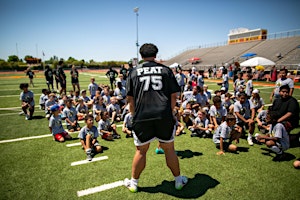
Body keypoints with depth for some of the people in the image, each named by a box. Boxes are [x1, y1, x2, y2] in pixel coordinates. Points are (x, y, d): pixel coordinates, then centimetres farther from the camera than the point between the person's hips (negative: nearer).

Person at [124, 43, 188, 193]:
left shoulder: (134, 72, 8)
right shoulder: (166, 70, 8)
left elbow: (130, 99, 7)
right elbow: (174, 95, 5)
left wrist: (134, 115, 18)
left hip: (141, 117, 0)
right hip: (164, 116, 0)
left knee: (141, 151, 14)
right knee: (169, 148, 15)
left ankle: (133, 183, 29)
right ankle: (178, 180, 32)